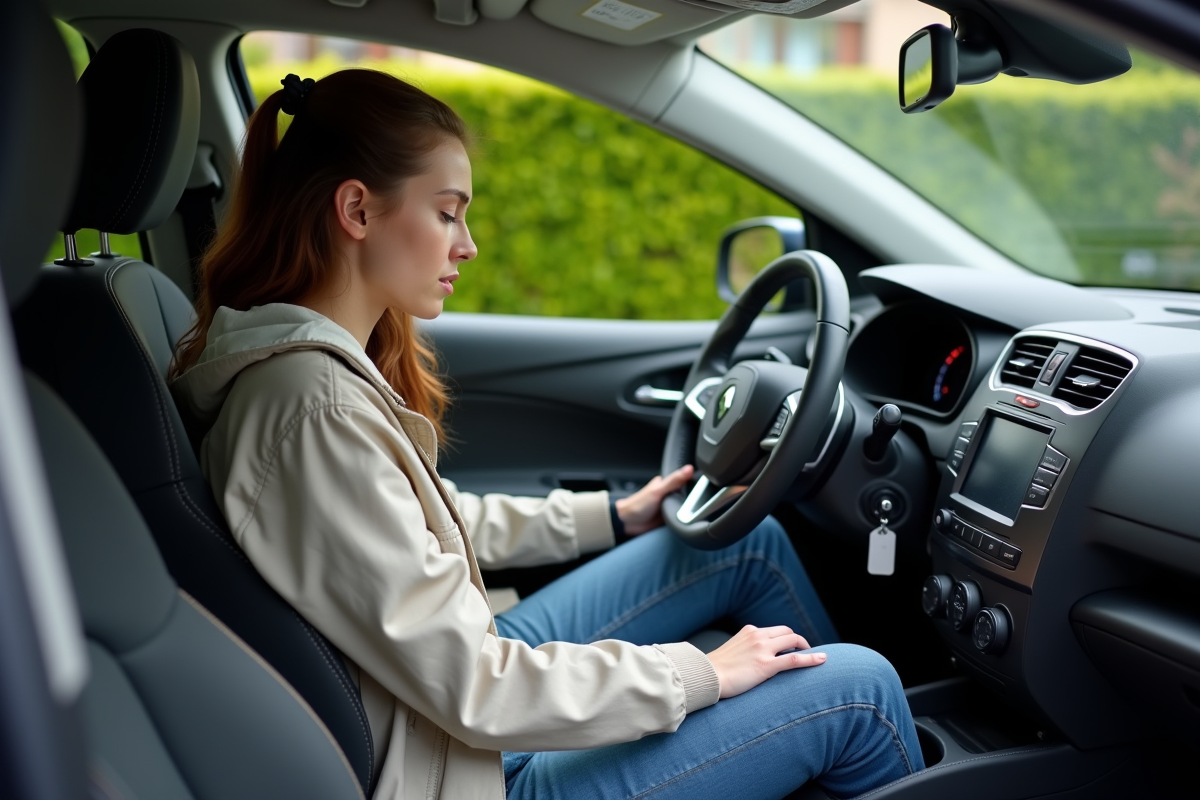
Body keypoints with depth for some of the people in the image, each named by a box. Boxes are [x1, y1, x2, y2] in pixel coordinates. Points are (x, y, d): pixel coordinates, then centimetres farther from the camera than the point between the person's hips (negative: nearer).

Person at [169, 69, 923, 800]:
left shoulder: (324, 353, 1)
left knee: (750, 541, 13)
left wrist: (612, 516, 18)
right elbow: (475, 693, -28)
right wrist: (702, 673, -17)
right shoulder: (316, 409, -30)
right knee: (857, 687, -8)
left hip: (467, 670, 9)